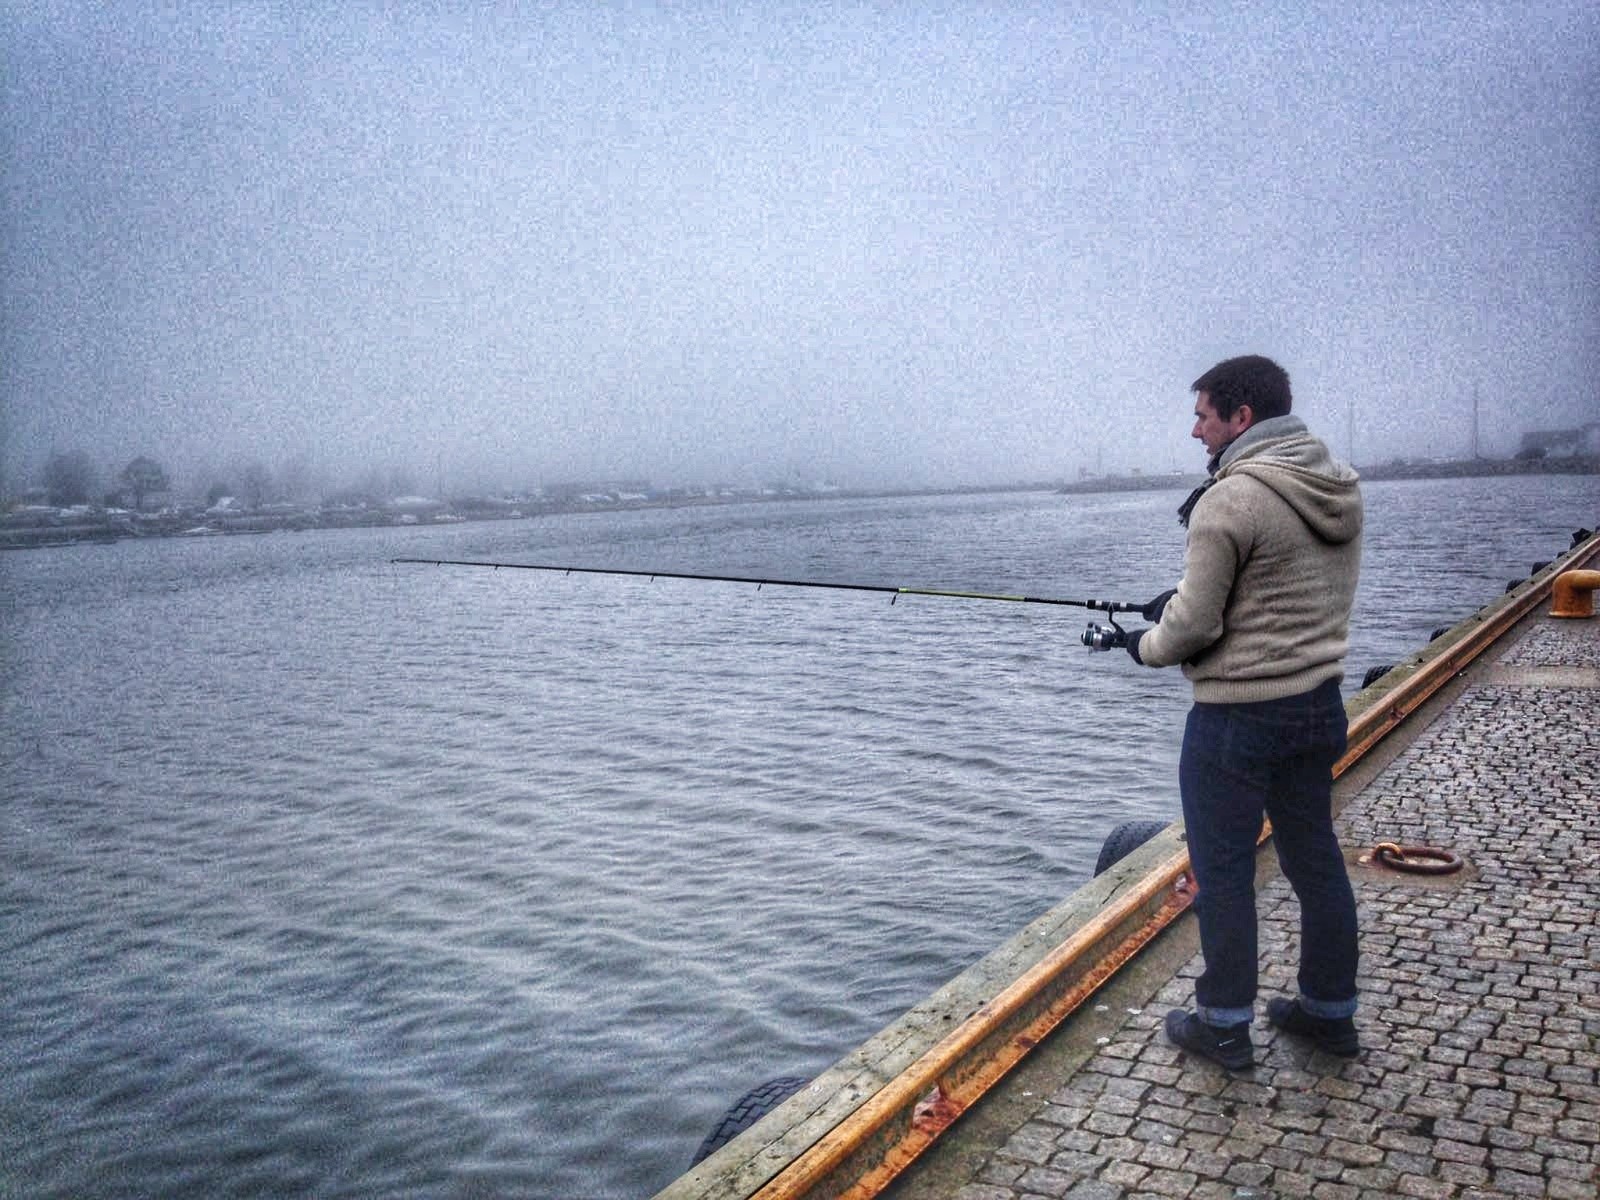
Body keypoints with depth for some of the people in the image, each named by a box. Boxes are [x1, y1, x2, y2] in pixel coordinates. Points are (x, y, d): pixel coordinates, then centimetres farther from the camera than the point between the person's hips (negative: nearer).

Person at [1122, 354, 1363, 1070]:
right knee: (1316, 858, 18)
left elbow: (1195, 624, -19)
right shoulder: (1343, 488, 7)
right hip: (1319, 702, 8)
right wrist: (1184, 602, 11)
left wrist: (1149, 646, 2)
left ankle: (1225, 1025, 17)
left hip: (1236, 714, -8)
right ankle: (1330, 1011, 32)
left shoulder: (1229, 501, -19)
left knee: (1221, 868, 5)